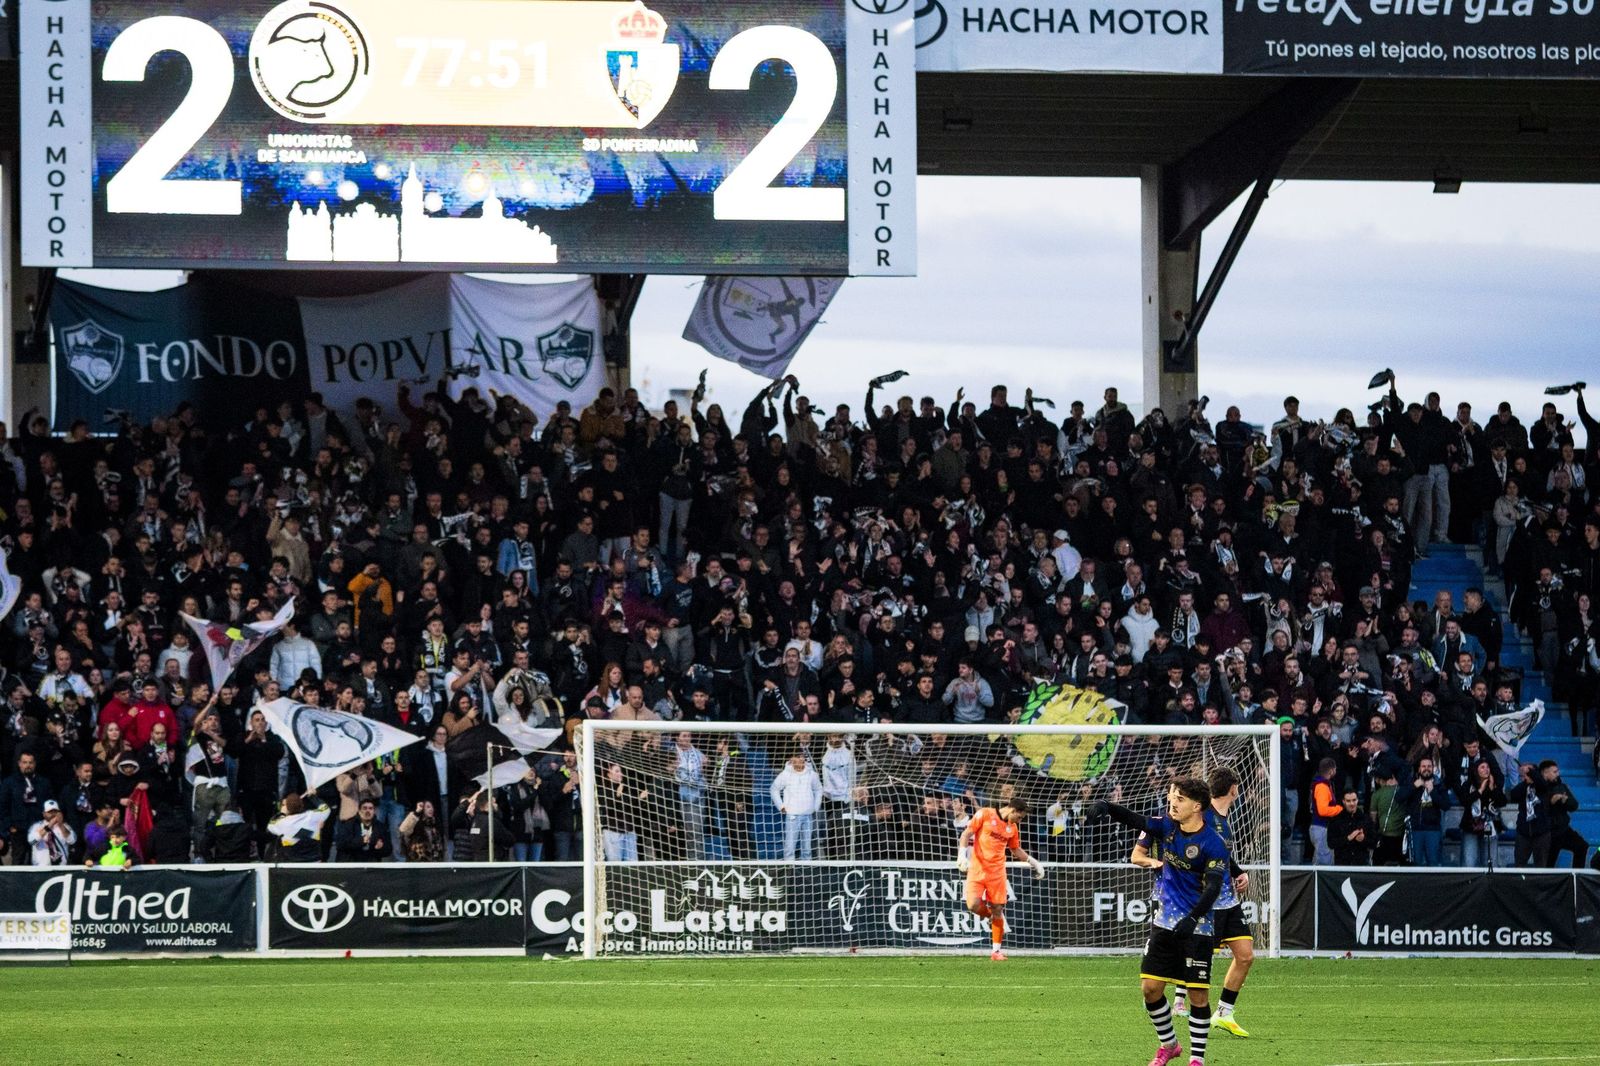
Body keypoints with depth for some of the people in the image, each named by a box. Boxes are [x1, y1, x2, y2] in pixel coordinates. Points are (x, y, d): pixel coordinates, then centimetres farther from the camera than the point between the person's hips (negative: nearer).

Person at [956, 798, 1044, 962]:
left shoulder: (1012, 828, 10)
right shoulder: (984, 814, -4)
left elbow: (1016, 849, 26)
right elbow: (966, 833, -5)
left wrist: (1033, 862, 18)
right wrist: (962, 854, -18)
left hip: (997, 871, 4)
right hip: (977, 868, -4)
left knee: (998, 909, 0)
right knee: (973, 905, -17)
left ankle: (996, 950, 8)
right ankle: (989, 916, 18)